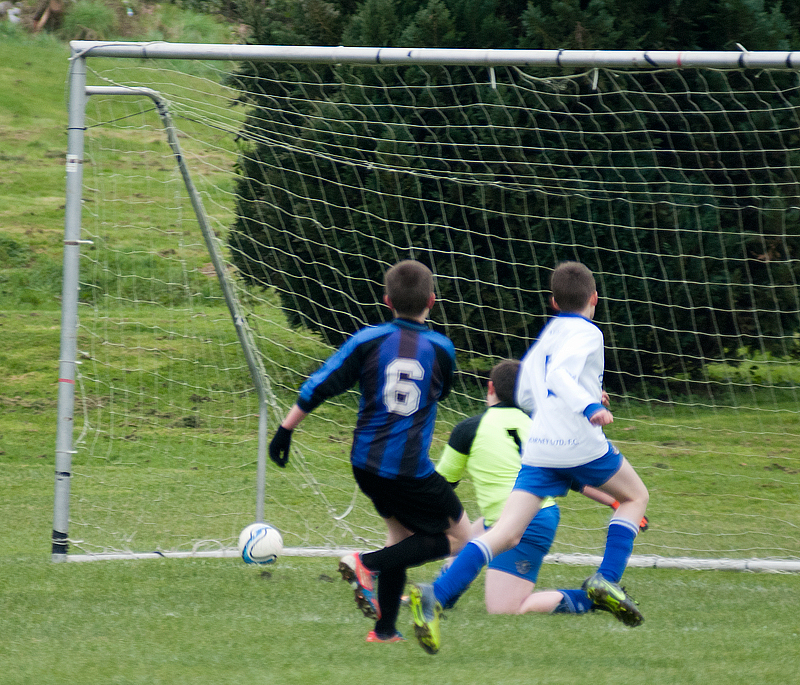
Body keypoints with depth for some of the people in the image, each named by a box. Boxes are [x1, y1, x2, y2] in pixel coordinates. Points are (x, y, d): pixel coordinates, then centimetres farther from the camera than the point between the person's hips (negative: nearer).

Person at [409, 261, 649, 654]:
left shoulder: (545, 336, 21)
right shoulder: (587, 333, -1)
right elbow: (559, 374, -20)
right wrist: (589, 406, -33)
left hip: (538, 450, 6)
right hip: (581, 444, -6)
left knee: (505, 535, -5)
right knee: (635, 496, 21)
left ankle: (437, 595, -25)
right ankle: (606, 580, 3)